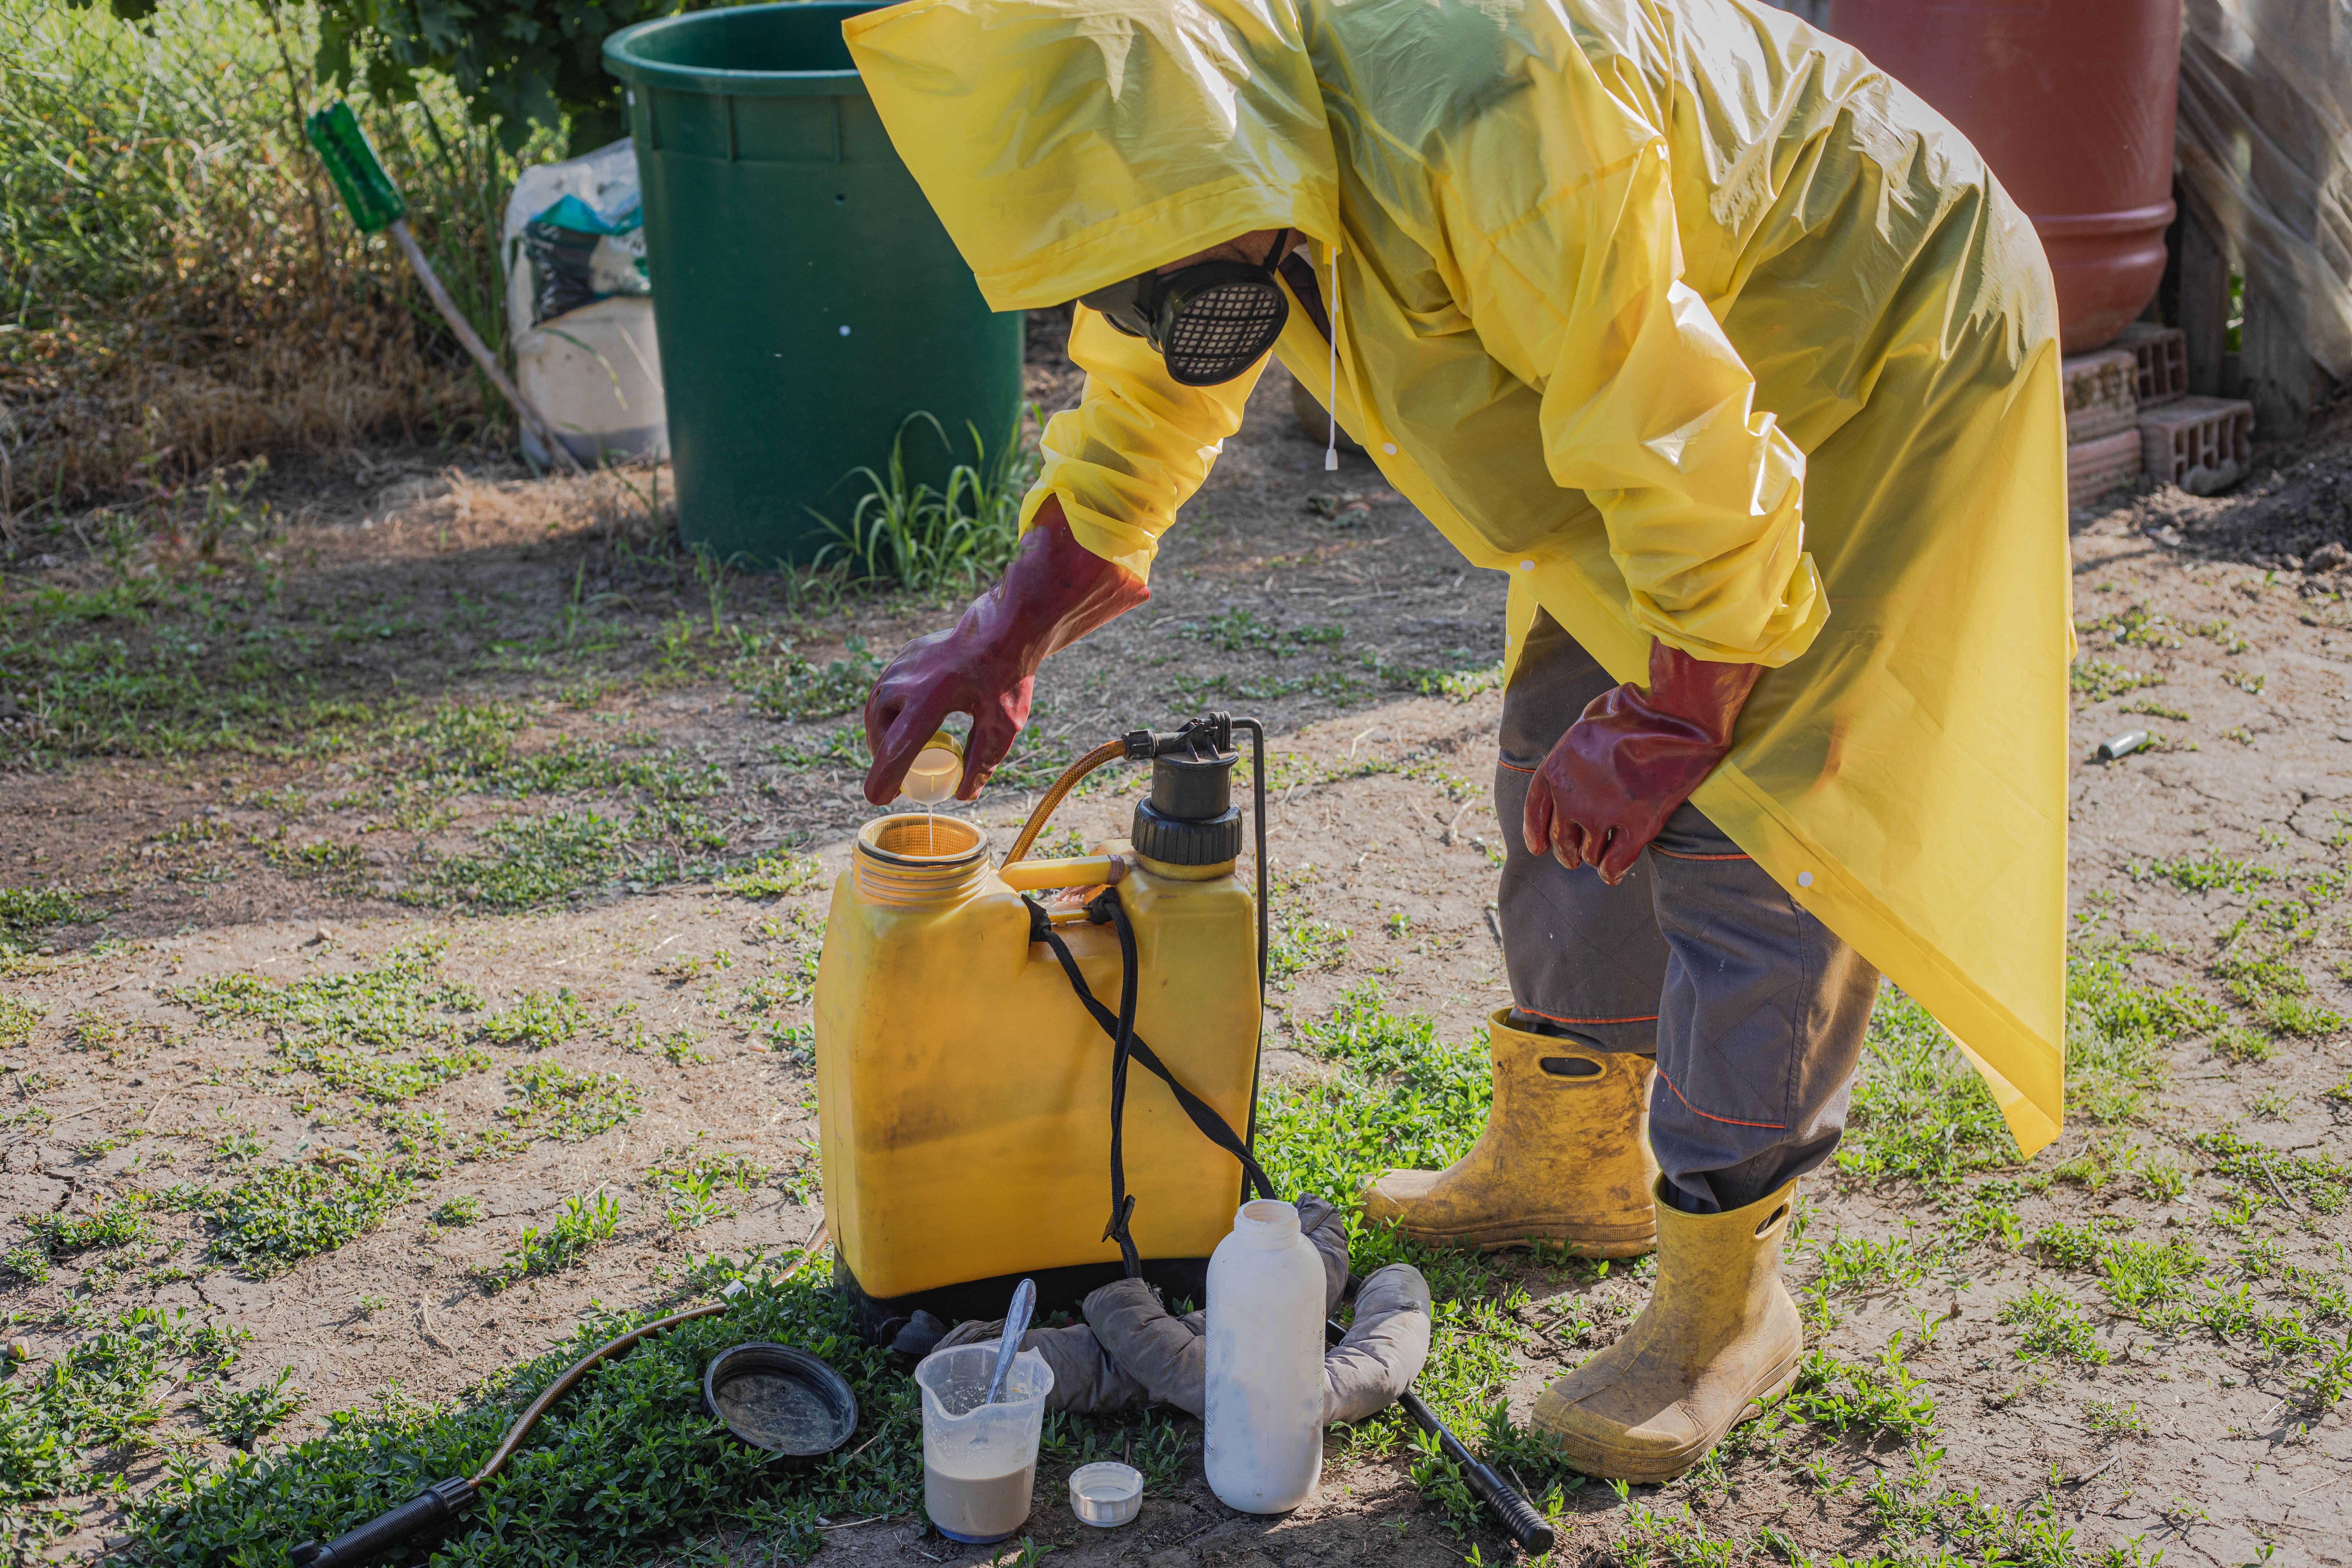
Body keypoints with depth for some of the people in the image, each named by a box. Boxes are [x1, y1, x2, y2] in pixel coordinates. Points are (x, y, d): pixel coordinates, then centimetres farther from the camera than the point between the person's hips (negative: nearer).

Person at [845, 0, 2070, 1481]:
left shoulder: (1483, 136, -39)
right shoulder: (1210, 138, -10)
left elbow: (1691, 464, -31)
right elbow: (1148, 400, 9)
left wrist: (1667, 723, -17)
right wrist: (1007, 635, 5)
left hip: (1884, 346, -8)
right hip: (1635, 363, 9)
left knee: (1736, 817, -12)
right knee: (1567, 761, 11)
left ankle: (1726, 1304, 1)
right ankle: (1566, 1157, 30)